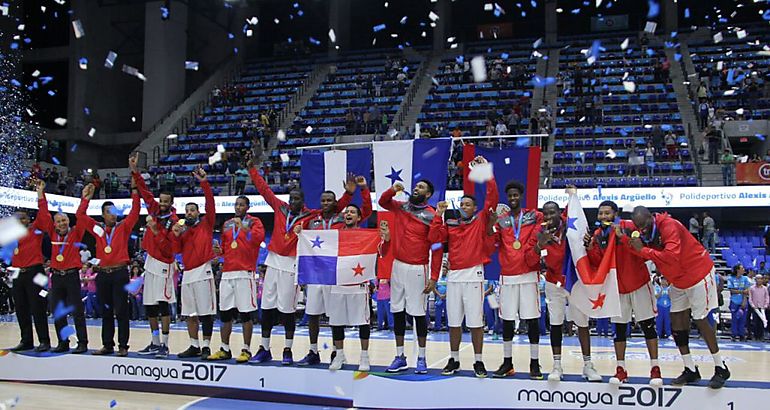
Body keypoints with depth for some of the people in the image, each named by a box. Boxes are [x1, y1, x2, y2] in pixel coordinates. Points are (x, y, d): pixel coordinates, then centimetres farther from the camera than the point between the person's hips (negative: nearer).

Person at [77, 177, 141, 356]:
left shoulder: (123, 227, 4)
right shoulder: (97, 228, 10)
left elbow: (135, 212, -6)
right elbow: (80, 216, 10)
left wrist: (134, 190, -9)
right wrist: (86, 198, 4)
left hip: (120, 273, -3)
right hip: (103, 273, 3)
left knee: (121, 311, -2)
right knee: (106, 311, 10)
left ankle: (123, 346, 3)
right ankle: (107, 345, 18)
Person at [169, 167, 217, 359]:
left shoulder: (206, 224, 3)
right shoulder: (182, 230, 18)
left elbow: (210, 203, -10)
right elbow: (177, 250, 9)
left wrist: (204, 182, -19)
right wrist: (175, 235, -6)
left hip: (203, 271, -6)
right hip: (187, 273, 6)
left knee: (206, 311, -5)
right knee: (190, 313, 10)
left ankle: (206, 346, -1)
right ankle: (194, 346, 17)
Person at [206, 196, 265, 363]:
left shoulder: (254, 222, 3)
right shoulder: (227, 224, 19)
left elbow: (259, 237, -16)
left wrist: (242, 226, -22)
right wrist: (219, 250, 7)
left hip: (245, 273, -6)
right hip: (227, 272, 6)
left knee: (246, 314, -4)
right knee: (224, 313, 8)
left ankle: (246, 350, 4)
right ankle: (225, 350, 17)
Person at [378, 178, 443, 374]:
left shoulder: (432, 216, -7)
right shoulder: (401, 207, 8)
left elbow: (437, 248, -7)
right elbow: (383, 202, 21)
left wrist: (434, 277, -12)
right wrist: (393, 190, -1)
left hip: (417, 269, -5)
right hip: (398, 266, 5)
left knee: (418, 313, -1)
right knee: (397, 312, 8)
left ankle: (421, 358, 11)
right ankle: (399, 357, 17)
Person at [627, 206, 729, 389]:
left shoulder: (669, 226, -28)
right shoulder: (646, 232, -1)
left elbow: (671, 256, -38)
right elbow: (643, 255, -4)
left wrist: (642, 250, -35)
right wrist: (633, 243, -19)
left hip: (698, 273, -8)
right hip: (678, 281, 8)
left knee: (700, 320, -5)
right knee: (676, 320, 4)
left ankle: (721, 369, 10)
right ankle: (691, 370, 12)